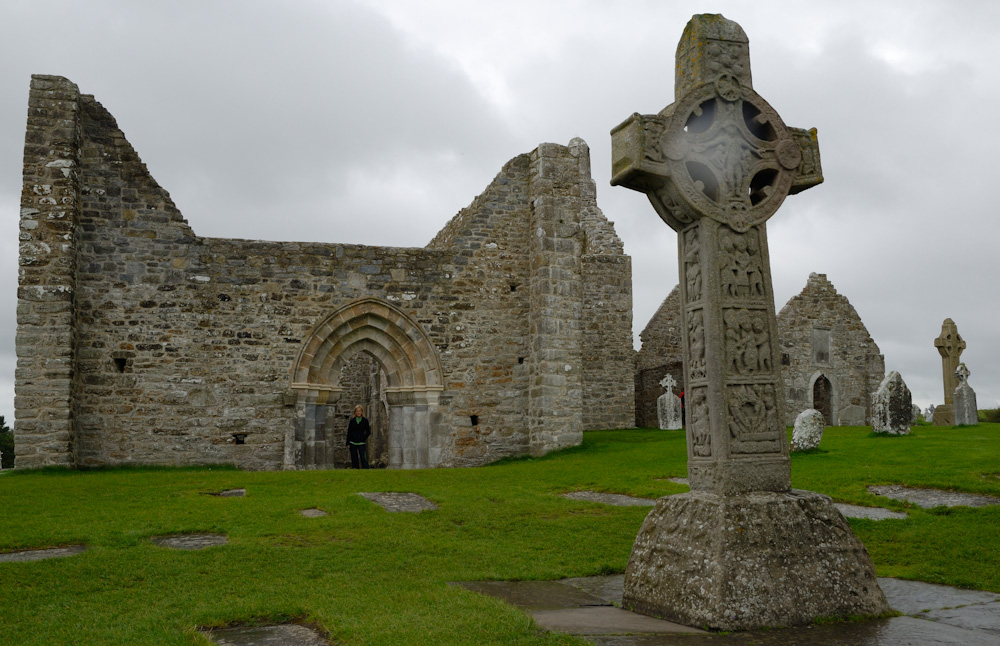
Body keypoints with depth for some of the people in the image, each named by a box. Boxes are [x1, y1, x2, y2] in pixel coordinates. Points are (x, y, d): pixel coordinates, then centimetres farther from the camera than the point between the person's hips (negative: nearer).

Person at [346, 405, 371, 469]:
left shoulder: (365, 421, 2)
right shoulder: (352, 421, 6)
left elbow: (368, 432, 5)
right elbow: (349, 432, 7)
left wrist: (363, 438, -7)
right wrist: (348, 443, 2)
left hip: (361, 443, -2)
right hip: (353, 443, 2)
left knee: (363, 458, -11)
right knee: (354, 459, 5)